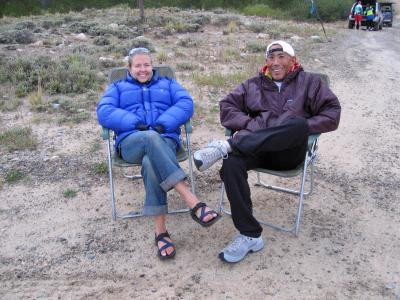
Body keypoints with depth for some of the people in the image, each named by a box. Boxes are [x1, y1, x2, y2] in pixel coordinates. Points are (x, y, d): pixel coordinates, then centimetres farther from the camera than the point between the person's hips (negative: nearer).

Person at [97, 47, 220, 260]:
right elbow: (104, 112, 7)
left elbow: (186, 103, 7)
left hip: (165, 139, 1)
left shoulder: (167, 84, 27)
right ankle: (192, 202, -49)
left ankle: (160, 231, -38)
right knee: (150, 138, -39)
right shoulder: (118, 88, 27)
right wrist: (134, 123, -11)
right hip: (131, 142, 0)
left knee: (151, 163, -38)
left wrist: (164, 123, -13)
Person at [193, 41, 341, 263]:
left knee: (298, 123, -37)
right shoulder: (254, 84, 22)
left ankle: (226, 146, -35)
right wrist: (250, 124, -6)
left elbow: (332, 114, 5)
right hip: (256, 147, 2)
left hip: (288, 152, -2)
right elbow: (226, 107, 11)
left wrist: (301, 128, -10)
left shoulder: (309, 82, 16)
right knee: (232, 163, -33)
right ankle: (250, 235, -26)